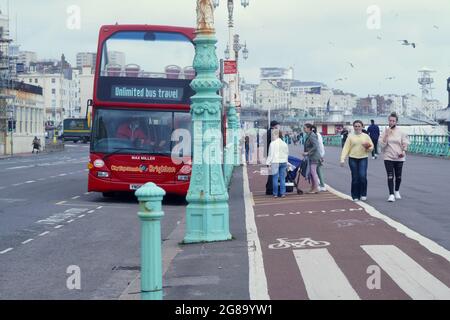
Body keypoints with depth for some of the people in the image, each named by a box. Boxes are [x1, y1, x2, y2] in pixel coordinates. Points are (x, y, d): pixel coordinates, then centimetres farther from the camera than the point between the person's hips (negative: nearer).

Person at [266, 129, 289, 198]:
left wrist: (268, 163, -3)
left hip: (275, 162, -4)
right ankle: (282, 193, 5)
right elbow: (287, 153, 14)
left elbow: (271, 154, -8)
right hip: (283, 162, 4)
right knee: (282, 178, 6)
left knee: (275, 178, 0)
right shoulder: (284, 144, 8)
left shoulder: (273, 143, -8)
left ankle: (275, 194, 1)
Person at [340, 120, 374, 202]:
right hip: (353, 159, 0)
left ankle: (363, 194, 2)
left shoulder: (366, 136, 8)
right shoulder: (350, 136, 6)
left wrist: (368, 148, -12)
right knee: (355, 178, 1)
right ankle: (355, 196, 11)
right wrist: (342, 159, -9)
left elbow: (371, 146, 12)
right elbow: (346, 148, 0)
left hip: (363, 159, 0)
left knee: (363, 176, -14)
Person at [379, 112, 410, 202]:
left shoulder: (400, 132, 0)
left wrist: (403, 152, -10)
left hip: (399, 158, 2)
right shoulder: (385, 132, -2)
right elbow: (382, 144, -9)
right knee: (390, 176, -10)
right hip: (388, 157, -1)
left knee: (398, 176, 13)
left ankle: (397, 191, 34)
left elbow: (405, 143, 5)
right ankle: (391, 194, -11)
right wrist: (386, 135, -17)